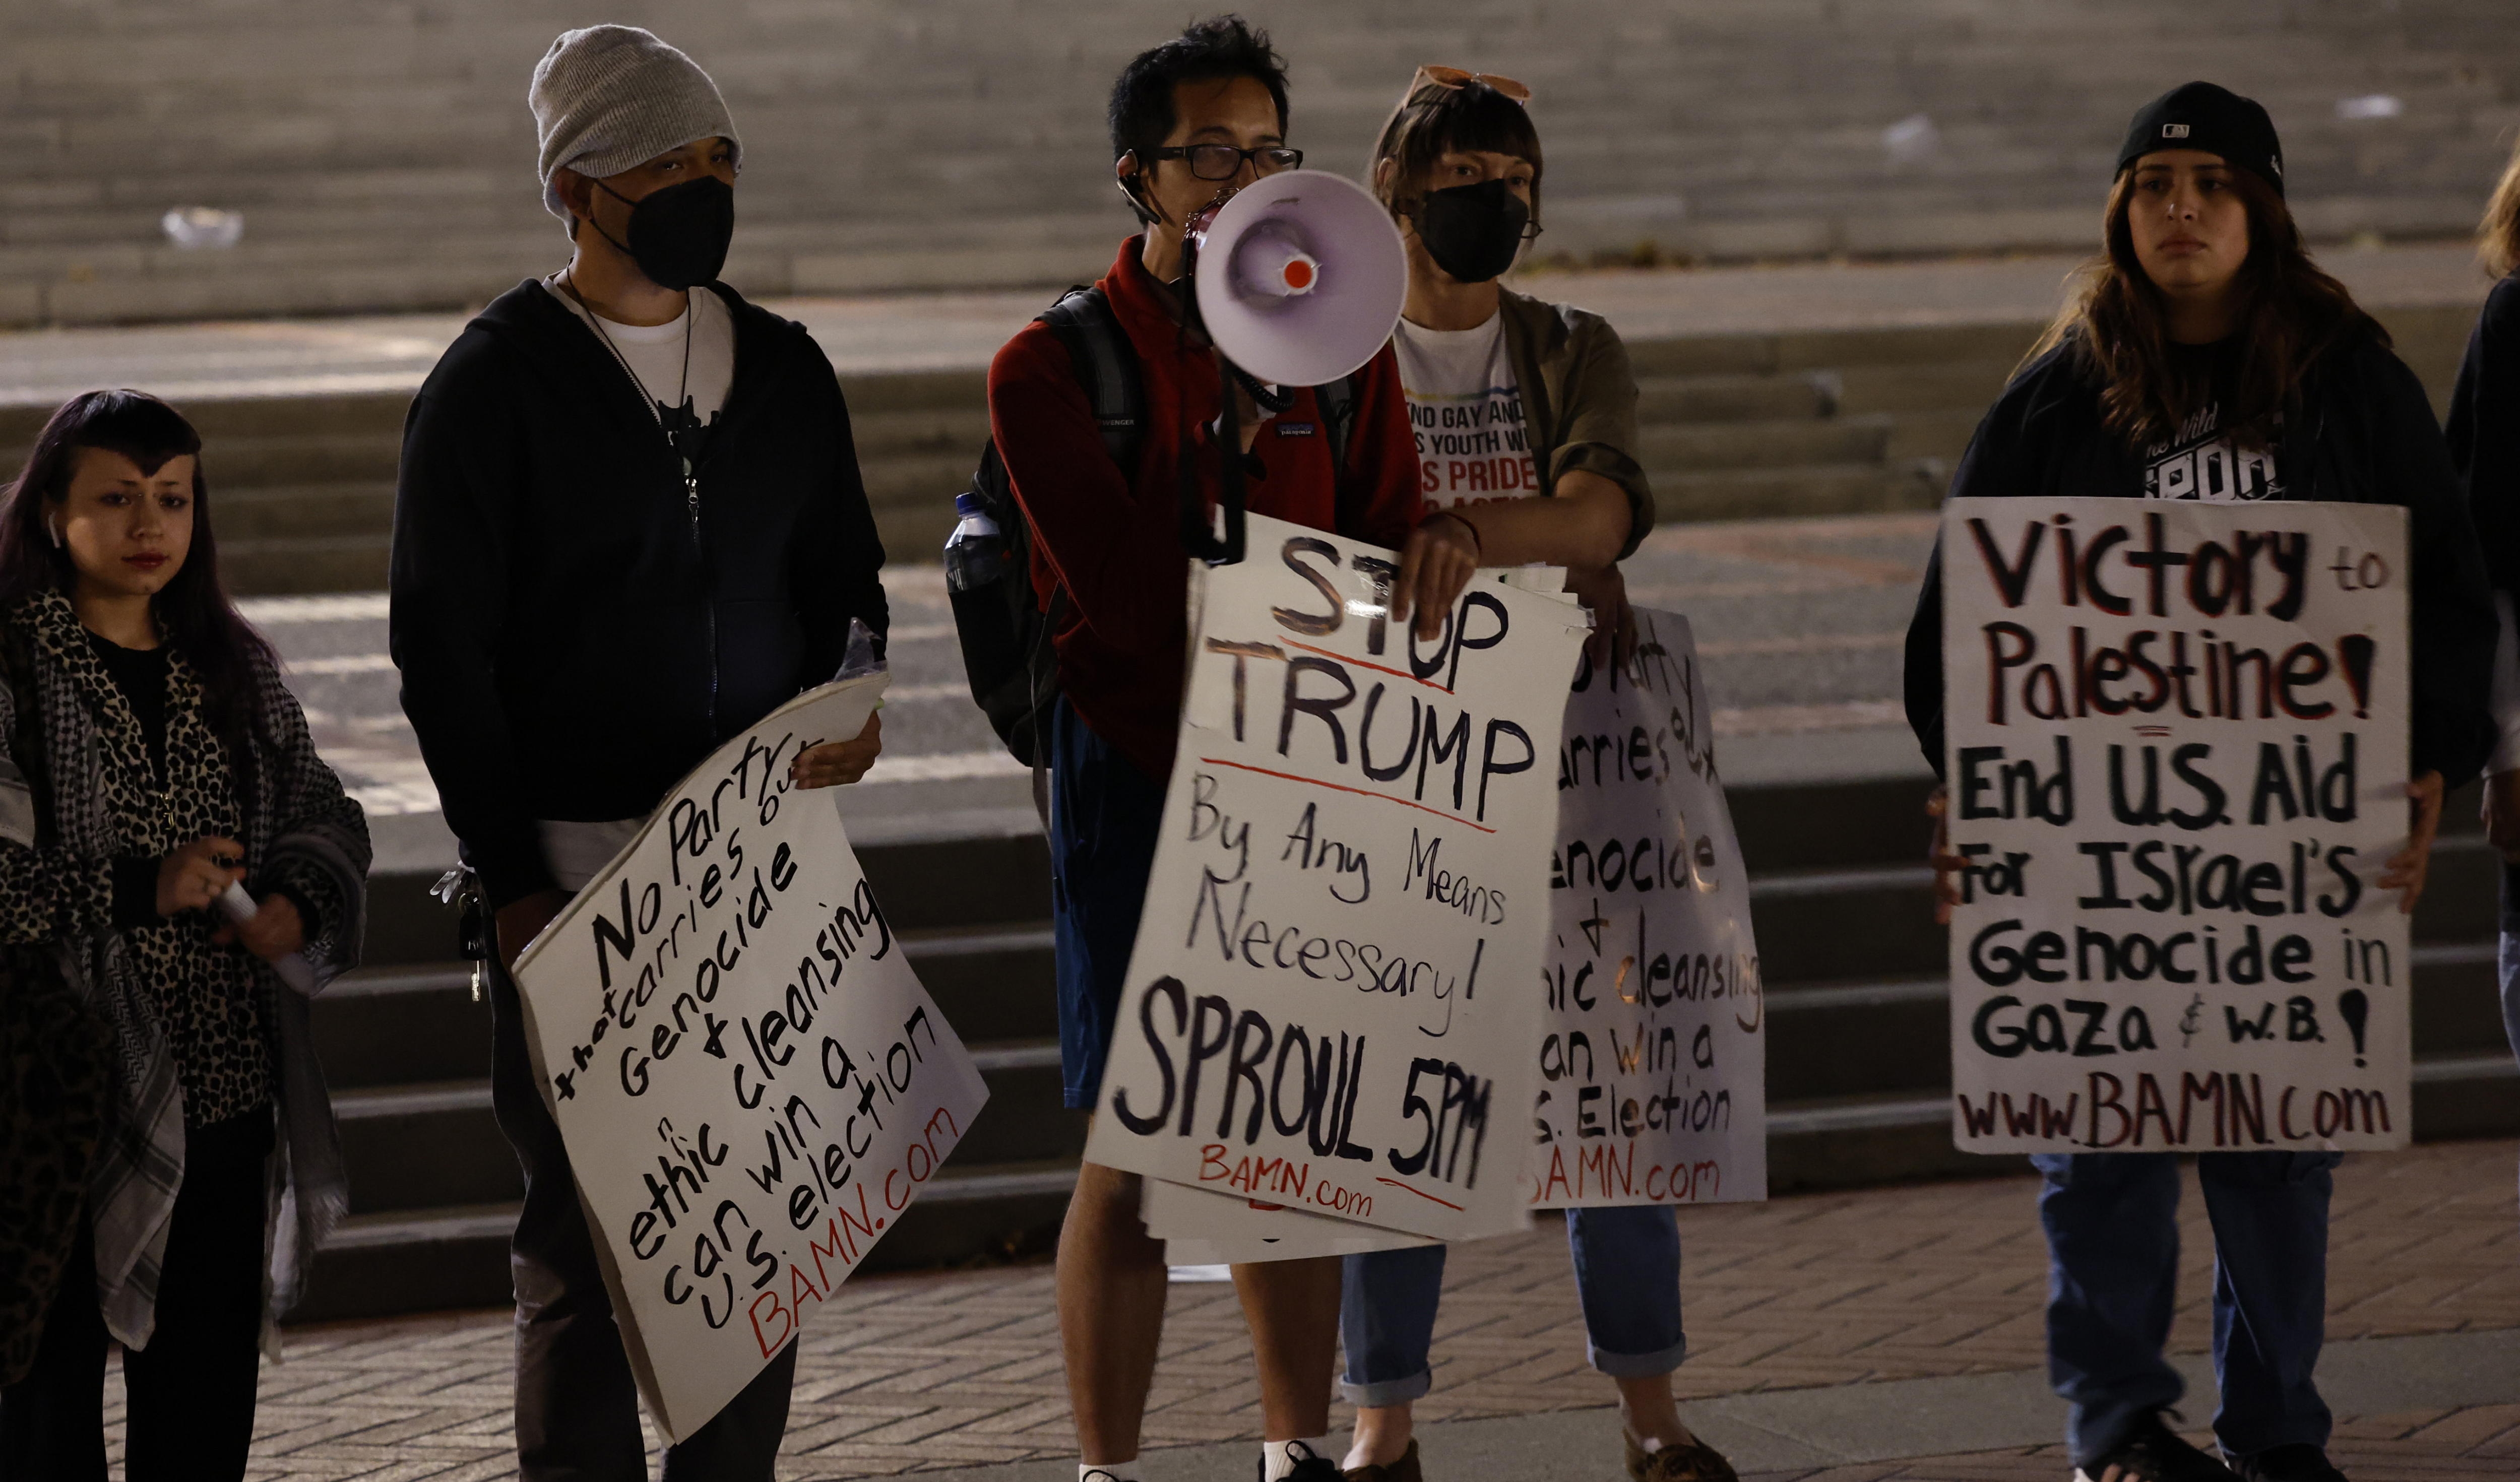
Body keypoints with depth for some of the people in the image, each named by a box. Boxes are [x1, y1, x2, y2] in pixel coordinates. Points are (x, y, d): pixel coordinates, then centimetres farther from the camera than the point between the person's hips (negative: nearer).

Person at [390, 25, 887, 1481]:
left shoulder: (782, 367, 12)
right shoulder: (496, 382, -3)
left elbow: (846, 580, 19)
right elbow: (441, 650, -5)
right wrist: (512, 882, -11)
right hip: (577, 869, -5)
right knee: (590, 1226, -3)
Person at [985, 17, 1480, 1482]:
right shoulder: (1054, 367, -6)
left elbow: (1386, 559, 5)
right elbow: (1131, 593, -15)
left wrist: (1441, 537, -16)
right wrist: (1234, 419, -18)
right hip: (1139, 784, -4)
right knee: (1136, 1150, -2)